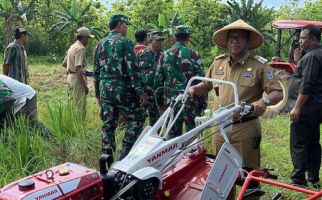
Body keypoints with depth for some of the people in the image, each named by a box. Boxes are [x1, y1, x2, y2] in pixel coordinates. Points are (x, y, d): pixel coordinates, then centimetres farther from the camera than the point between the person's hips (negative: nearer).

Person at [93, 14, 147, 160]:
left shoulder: (101, 44, 14)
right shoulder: (124, 42, -7)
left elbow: (96, 71, 18)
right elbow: (133, 69, -15)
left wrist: (98, 93, 24)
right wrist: (141, 91, -12)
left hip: (105, 91, 7)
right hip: (123, 91, -6)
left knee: (108, 125, 12)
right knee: (136, 119, 7)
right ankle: (125, 155, 1)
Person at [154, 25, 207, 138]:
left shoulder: (164, 55, 5)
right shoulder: (192, 54, -7)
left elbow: (158, 80, 8)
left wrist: (160, 101, 16)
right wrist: (203, 101, 0)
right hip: (191, 102, -3)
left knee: (173, 134, 11)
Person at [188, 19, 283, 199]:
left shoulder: (259, 65, -6)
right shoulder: (218, 63, 8)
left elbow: (278, 93, -9)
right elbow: (206, 85, 23)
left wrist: (264, 101, -29)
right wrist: (193, 89, 3)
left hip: (246, 128, -5)